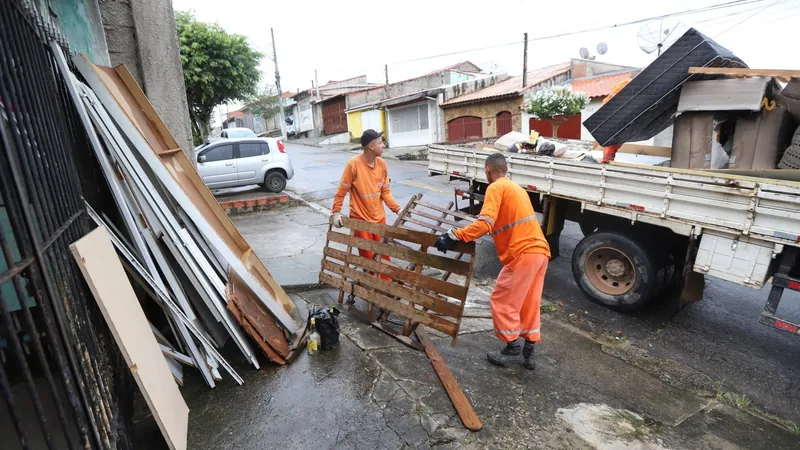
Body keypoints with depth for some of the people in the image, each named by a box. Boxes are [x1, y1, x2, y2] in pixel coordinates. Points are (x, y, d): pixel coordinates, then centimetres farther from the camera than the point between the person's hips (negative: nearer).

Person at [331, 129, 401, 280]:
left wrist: (397, 208, -5)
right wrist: (336, 212, -13)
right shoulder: (353, 164, -17)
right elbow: (342, 191, -10)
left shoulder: (382, 163, -1)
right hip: (360, 219, -5)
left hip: (379, 217, 5)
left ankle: (387, 283, 29)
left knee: (383, 253, 13)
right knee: (368, 257, 7)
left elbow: (385, 191, 5)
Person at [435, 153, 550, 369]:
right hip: (539, 250, 9)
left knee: (501, 301, 5)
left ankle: (512, 349, 14)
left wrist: (453, 236, -20)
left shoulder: (496, 188, -7)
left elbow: (484, 223, -20)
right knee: (529, 304, 16)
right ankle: (528, 353, 23)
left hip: (523, 253, -9)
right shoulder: (516, 188, 21)